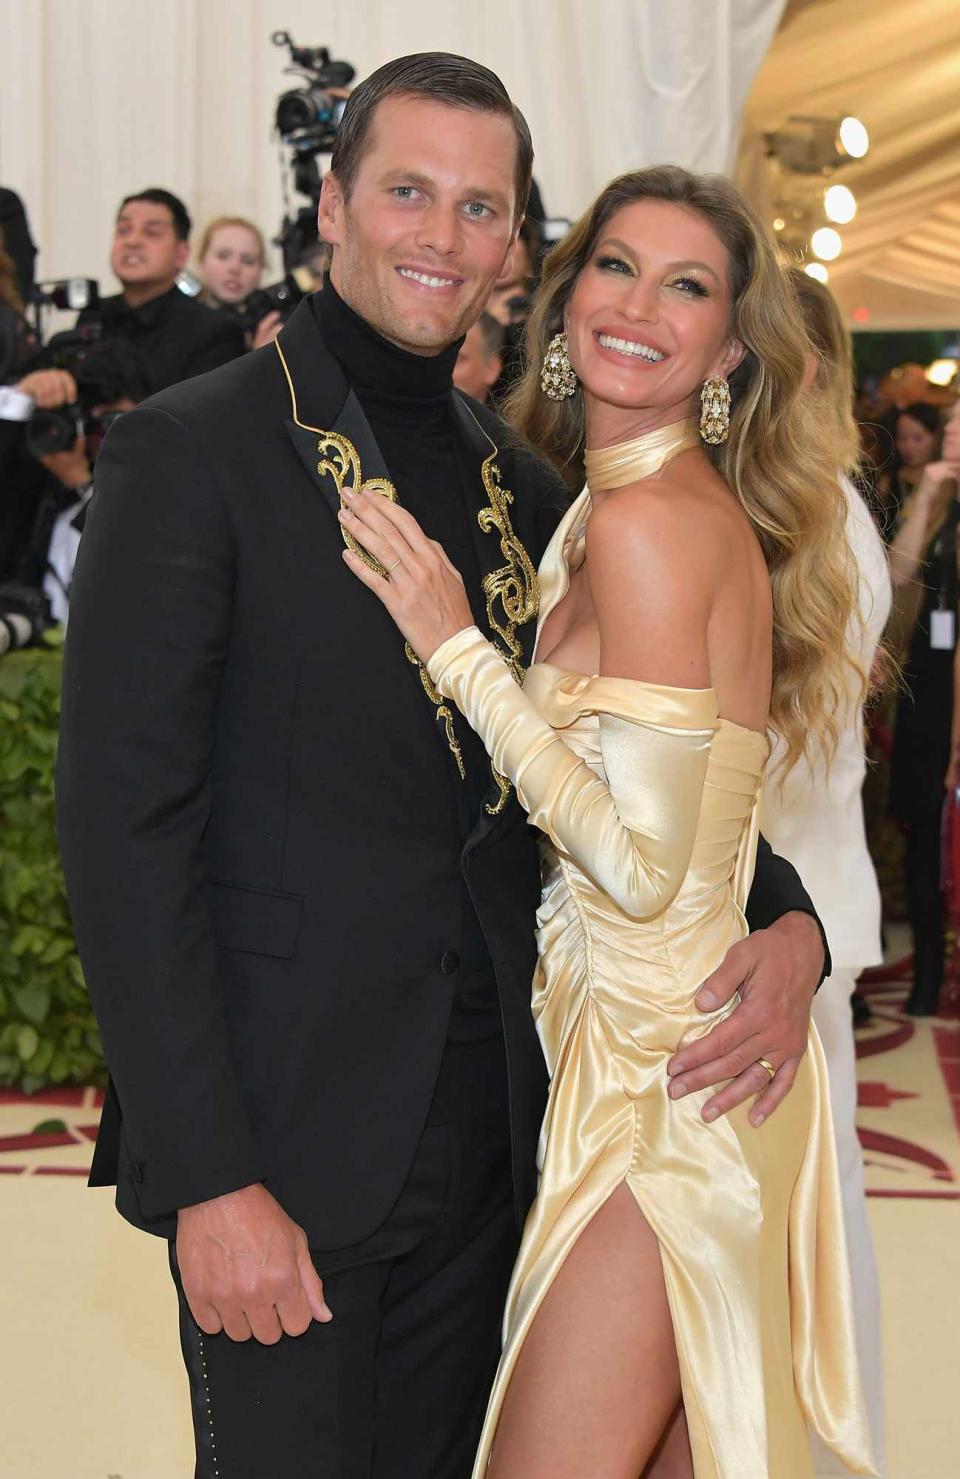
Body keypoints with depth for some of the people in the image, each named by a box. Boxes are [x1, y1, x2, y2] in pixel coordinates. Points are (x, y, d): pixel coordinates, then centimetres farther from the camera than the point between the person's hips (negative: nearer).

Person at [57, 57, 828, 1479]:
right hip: (282, 1146, -5)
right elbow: (125, 827, -13)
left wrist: (783, 919, -3)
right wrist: (211, 1178, -17)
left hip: (487, 1134, 6)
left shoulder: (527, 492, 10)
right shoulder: (192, 452, -8)